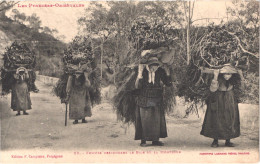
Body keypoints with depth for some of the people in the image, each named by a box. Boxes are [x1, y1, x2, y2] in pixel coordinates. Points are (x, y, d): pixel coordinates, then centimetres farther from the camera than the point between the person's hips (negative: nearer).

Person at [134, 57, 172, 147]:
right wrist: (140, 74, -26)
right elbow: (137, 86, -16)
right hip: (145, 100, -3)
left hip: (157, 100, 3)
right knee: (144, 120, -1)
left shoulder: (160, 71, -1)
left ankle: (155, 140, 16)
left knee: (157, 119, 4)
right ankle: (143, 140, 9)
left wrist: (167, 74, -8)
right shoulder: (143, 71, -9)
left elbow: (168, 83, 4)